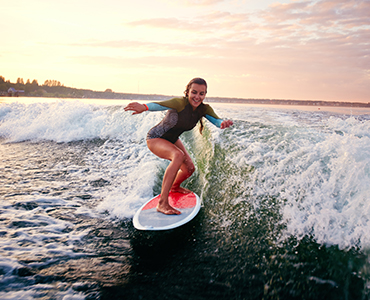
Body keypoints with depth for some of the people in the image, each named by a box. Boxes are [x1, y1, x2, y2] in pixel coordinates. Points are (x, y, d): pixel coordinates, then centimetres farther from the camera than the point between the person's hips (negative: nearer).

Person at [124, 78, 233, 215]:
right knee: (178, 155, -34)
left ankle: (175, 187, 43)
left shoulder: (204, 109, -14)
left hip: (172, 139, 7)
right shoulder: (180, 103, -33)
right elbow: (160, 105, -49)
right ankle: (162, 203, -32)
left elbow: (217, 120, -27)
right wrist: (144, 107, -72)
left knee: (189, 168, 7)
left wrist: (223, 123, -52)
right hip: (155, 138, -7)